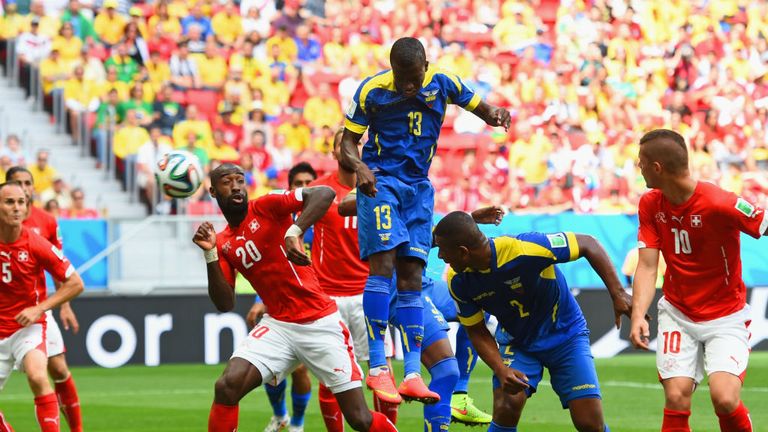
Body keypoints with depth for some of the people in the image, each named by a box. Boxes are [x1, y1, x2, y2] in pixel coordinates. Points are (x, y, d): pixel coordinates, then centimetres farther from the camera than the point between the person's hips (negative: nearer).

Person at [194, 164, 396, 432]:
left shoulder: (266, 207, -6)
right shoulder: (223, 243, 9)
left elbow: (325, 194, -21)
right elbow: (225, 304, 1)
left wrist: (294, 232, -35)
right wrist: (210, 254, -8)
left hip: (321, 323, -4)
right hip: (278, 326, 4)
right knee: (226, 387, -18)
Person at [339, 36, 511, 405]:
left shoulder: (443, 83, -5)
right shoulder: (372, 90, -12)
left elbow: (480, 108, 8)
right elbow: (348, 140, -6)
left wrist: (497, 116, -17)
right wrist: (359, 166, -28)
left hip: (419, 186, 4)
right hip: (380, 180, -3)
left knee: (411, 276, 0)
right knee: (383, 263, -19)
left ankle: (412, 375, -3)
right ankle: (377, 367, -18)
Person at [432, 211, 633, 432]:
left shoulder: (524, 249, -33)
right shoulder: (458, 281, -18)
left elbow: (588, 244, -22)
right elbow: (477, 331, -5)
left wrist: (617, 294, -27)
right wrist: (501, 370, -23)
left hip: (565, 333, -2)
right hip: (516, 342, 3)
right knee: (506, 411, -22)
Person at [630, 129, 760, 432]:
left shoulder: (721, 204, -22)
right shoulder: (650, 205, -4)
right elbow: (647, 265, -7)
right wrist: (638, 315, -21)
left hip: (726, 318, -4)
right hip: (677, 313, 4)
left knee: (725, 399, -21)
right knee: (676, 399, -11)